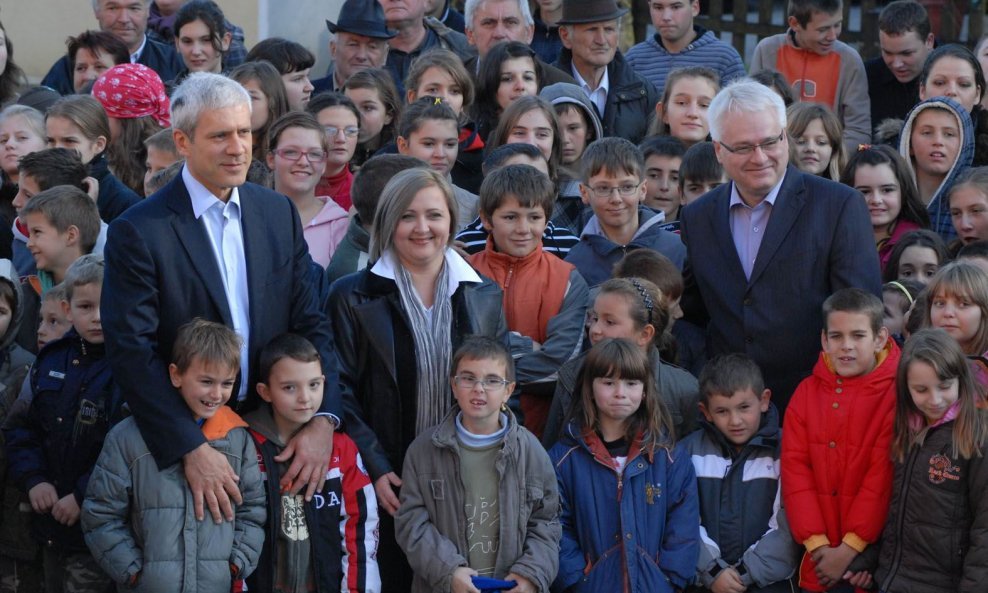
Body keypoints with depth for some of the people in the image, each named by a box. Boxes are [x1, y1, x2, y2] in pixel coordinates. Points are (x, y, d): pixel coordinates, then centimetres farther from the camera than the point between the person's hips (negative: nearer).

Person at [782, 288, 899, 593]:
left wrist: (850, 548, -14)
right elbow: (794, 469, 0)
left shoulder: (896, 395, -8)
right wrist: (816, 542, -10)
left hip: (871, 554, -4)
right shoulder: (807, 392, 6)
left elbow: (883, 477, -12)